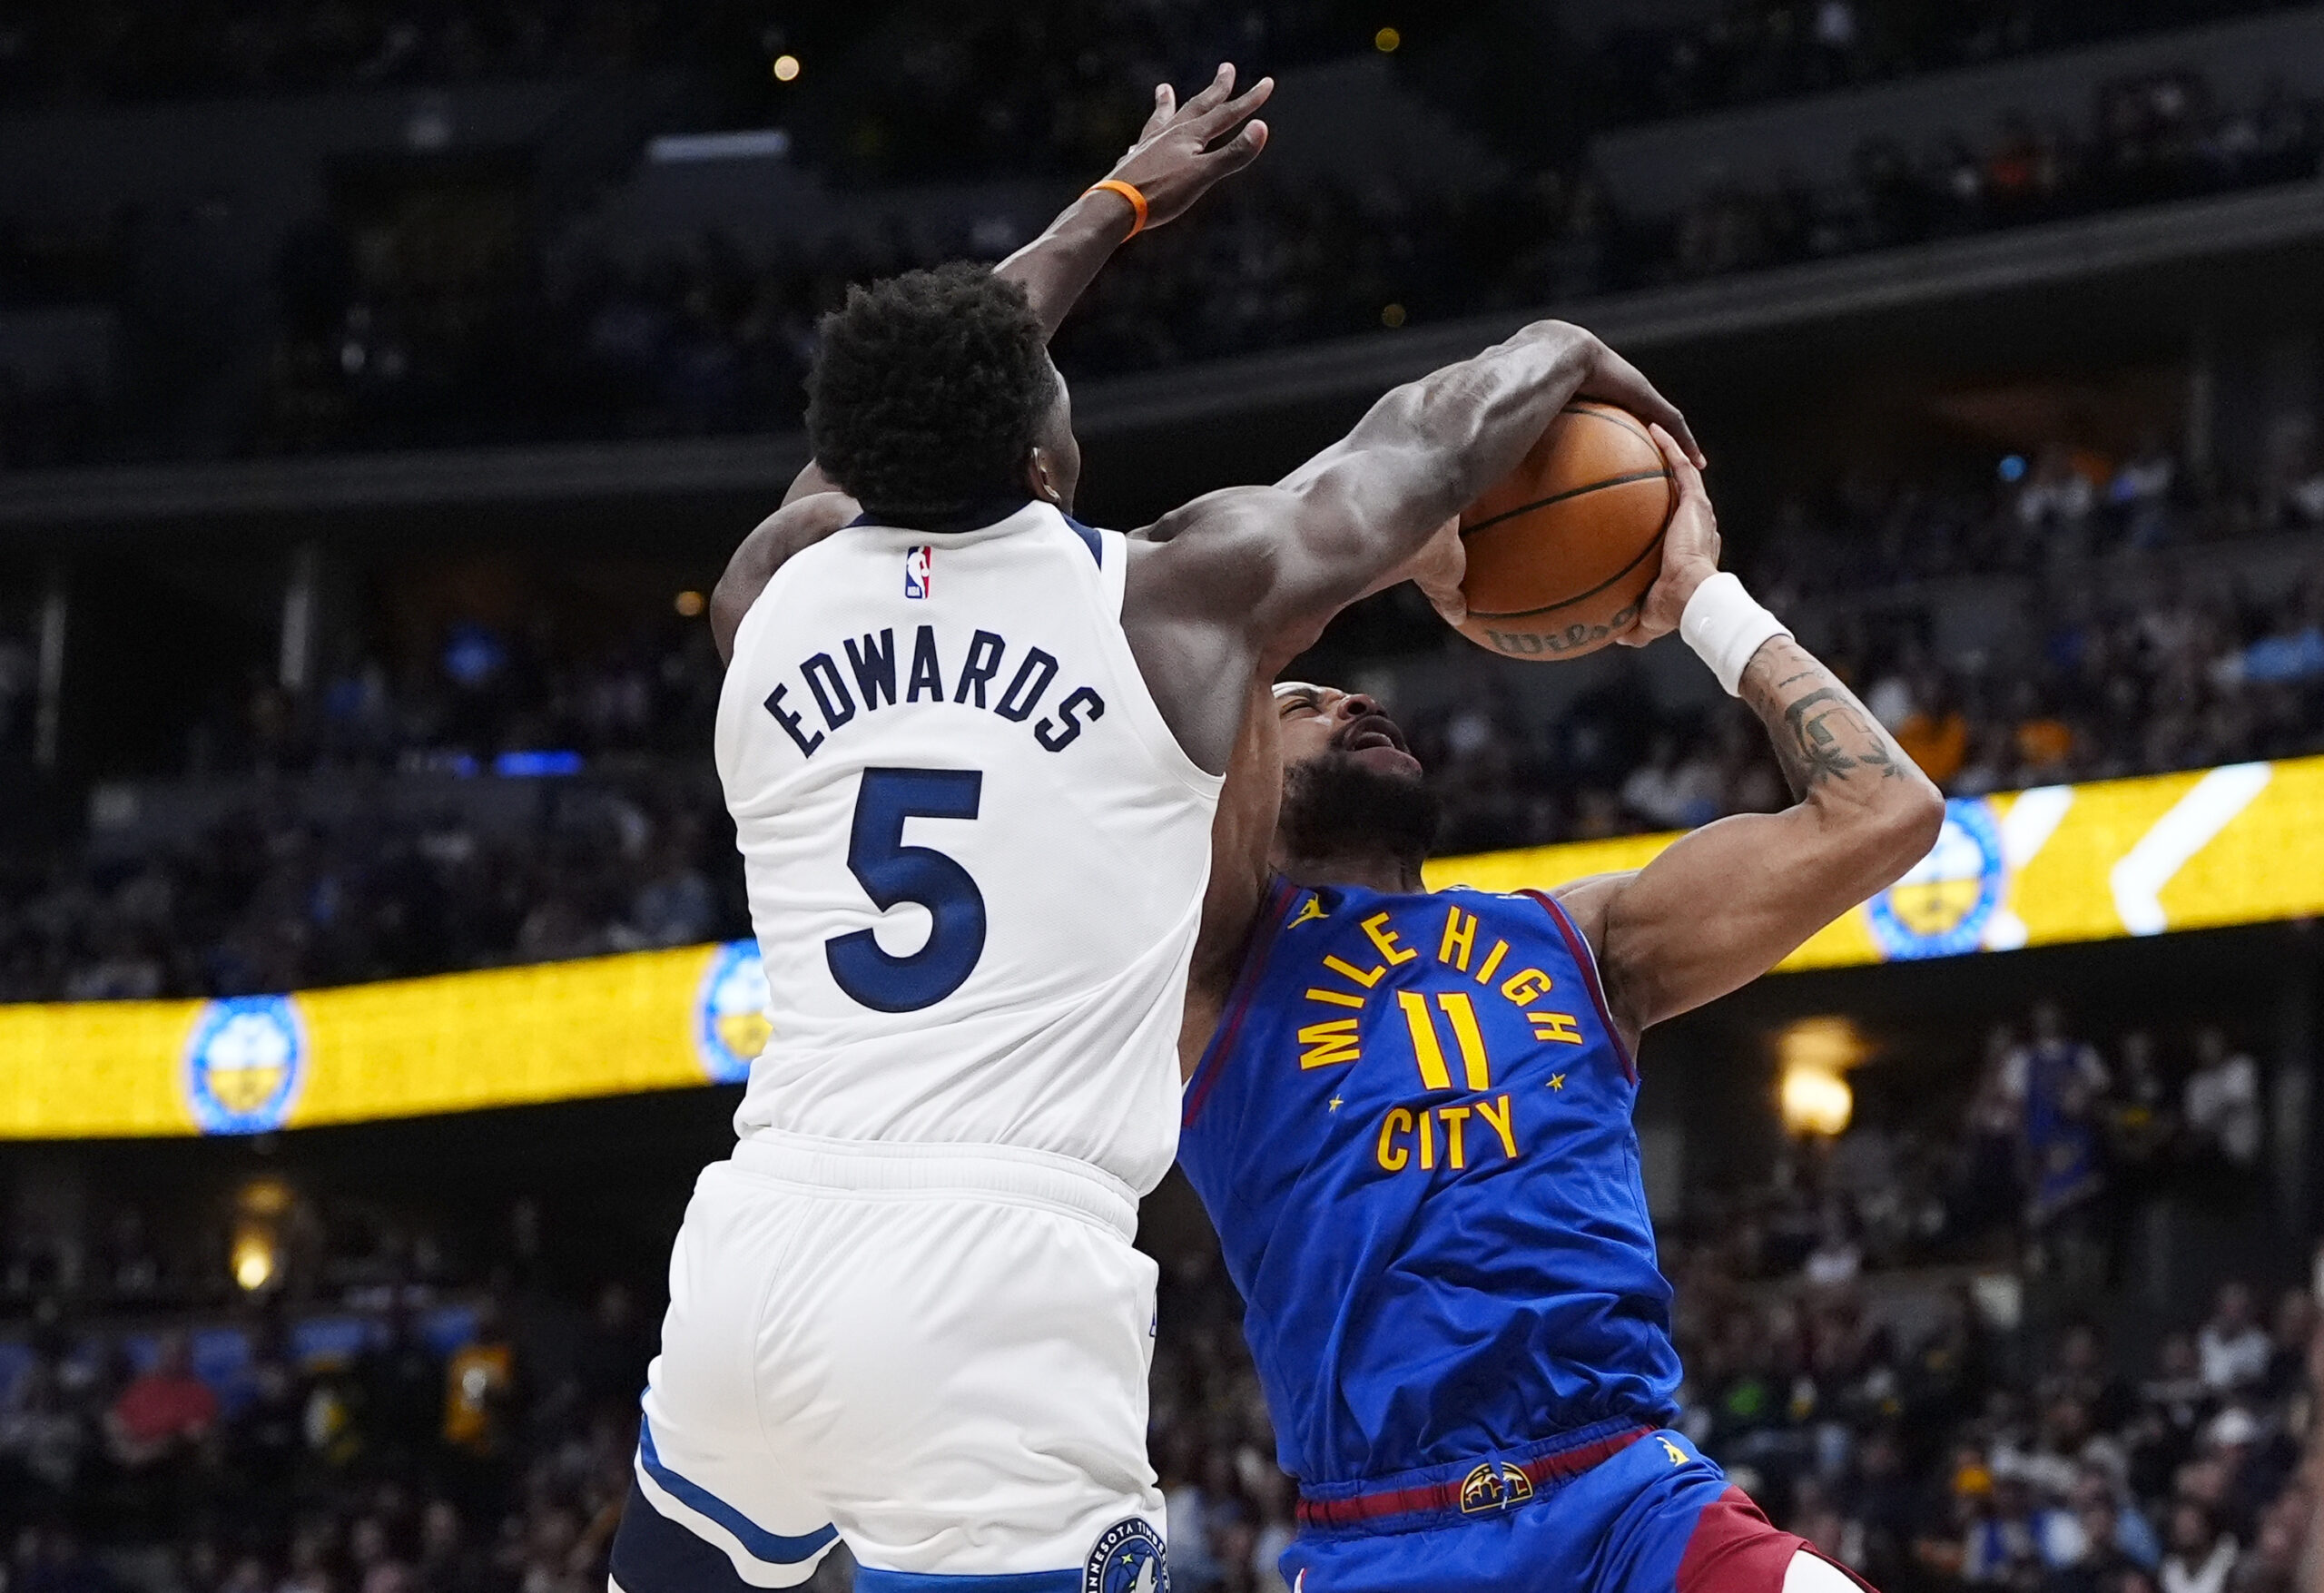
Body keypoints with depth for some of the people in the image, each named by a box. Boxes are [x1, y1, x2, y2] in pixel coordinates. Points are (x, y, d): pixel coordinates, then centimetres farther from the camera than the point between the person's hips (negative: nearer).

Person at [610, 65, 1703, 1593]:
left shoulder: (773, 594, 14)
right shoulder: (1169, 597, 3)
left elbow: (911, 413, 35)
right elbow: (1436, 433, 20)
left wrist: (1114, 209, 49)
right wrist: (1569, 353, 42)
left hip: (758, 1248, 5)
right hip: (997, 1290, -5)